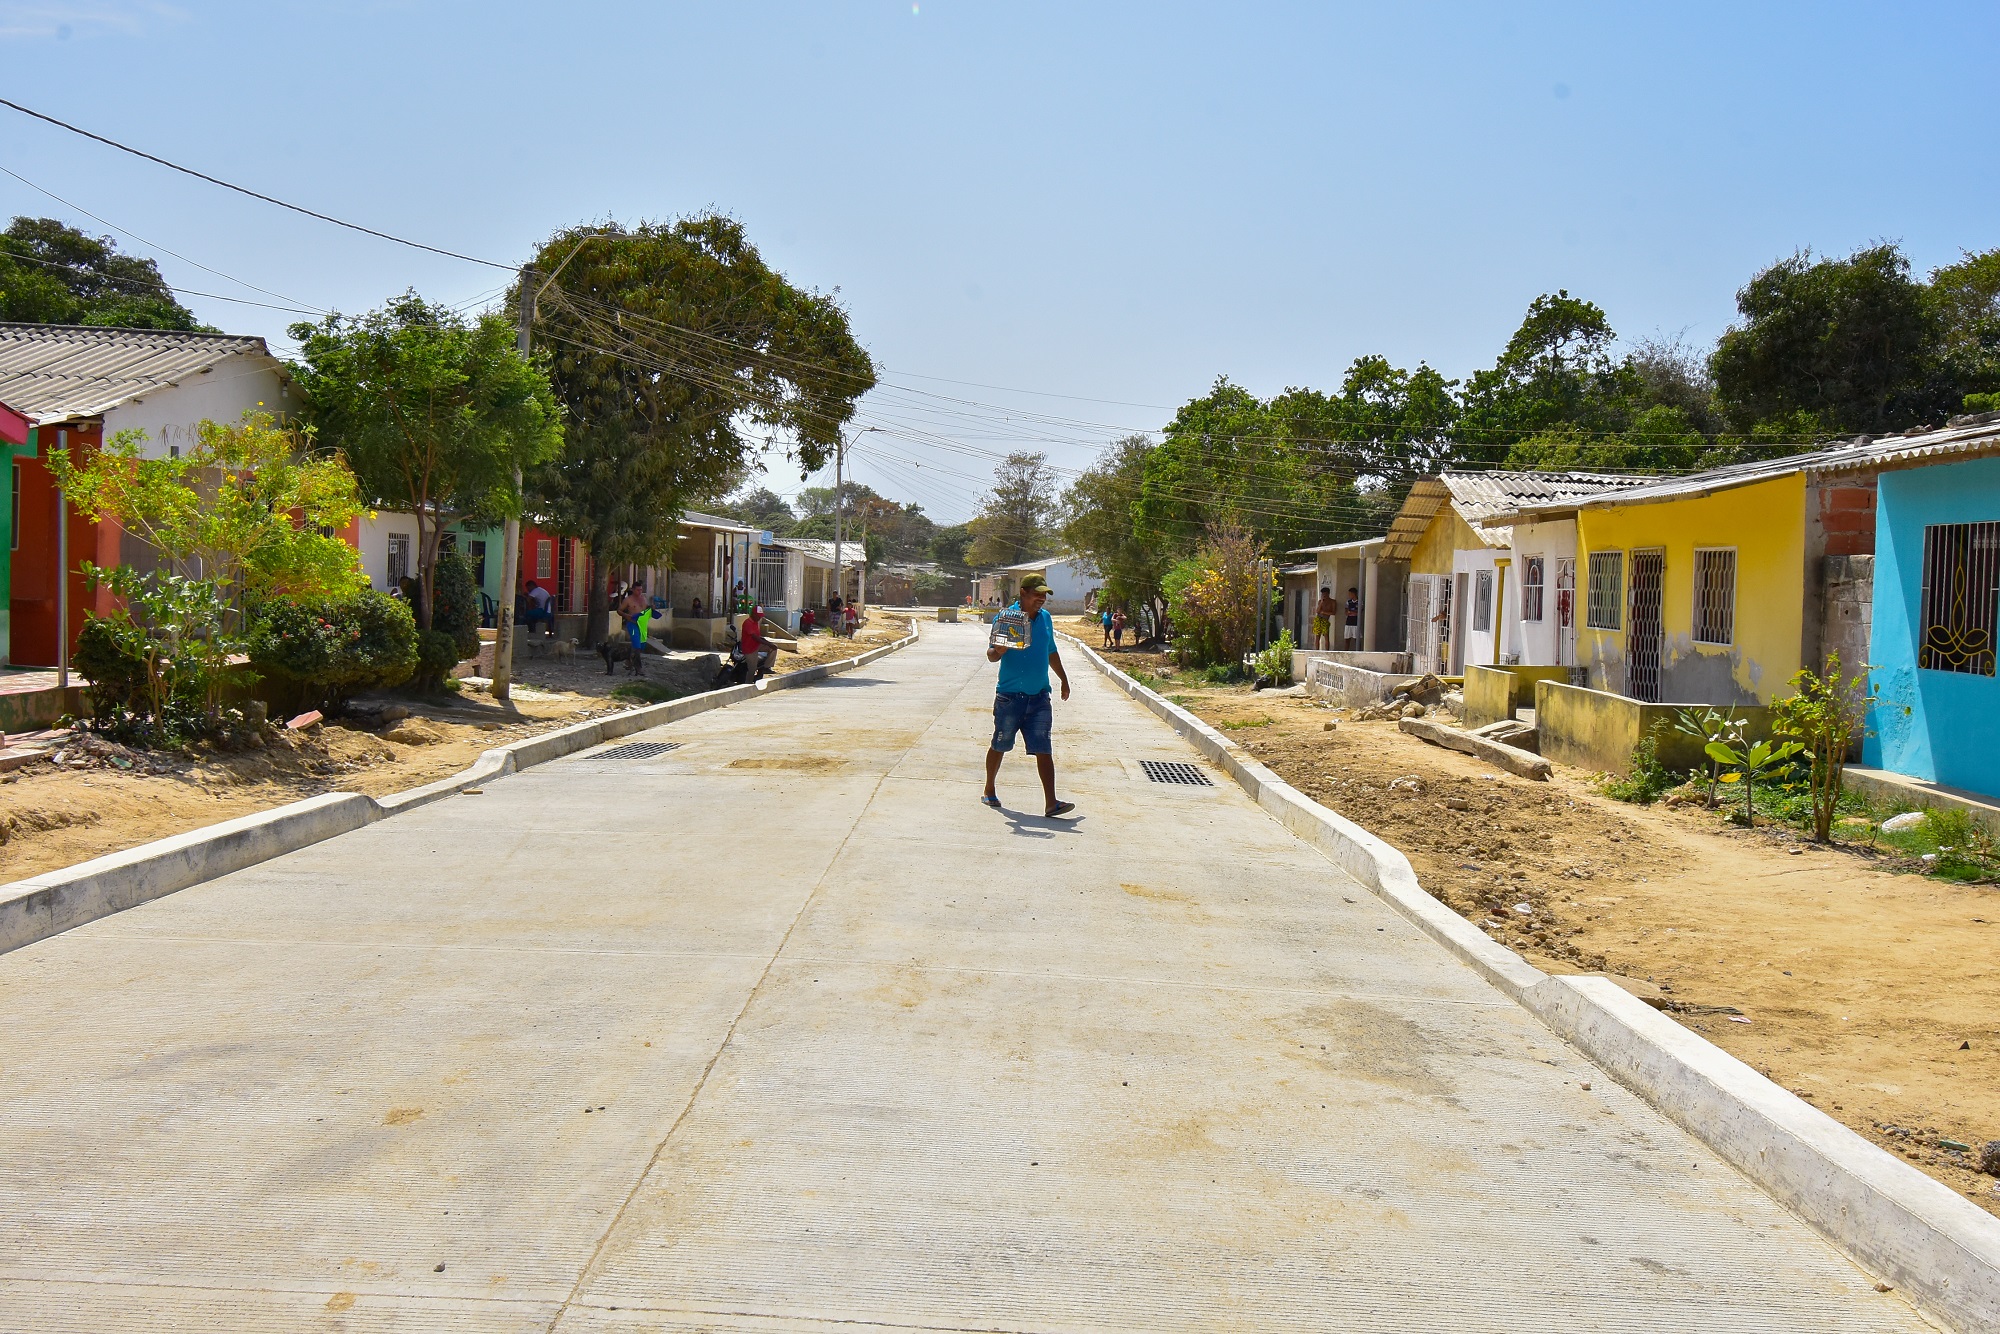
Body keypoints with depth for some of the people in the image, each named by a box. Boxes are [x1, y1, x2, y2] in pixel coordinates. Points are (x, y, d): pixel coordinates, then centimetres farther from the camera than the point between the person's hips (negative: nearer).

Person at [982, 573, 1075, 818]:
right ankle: (989, 791, 32)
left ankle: (1051, 803, -10)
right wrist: (999, 650, -30)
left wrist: (1064, 679, 29)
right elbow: (991, 655, -7)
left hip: (1039, 696, 4)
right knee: (999, 745, 11)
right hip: (1009, 696, -3)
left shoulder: (1045, 618, 10)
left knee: (1044, 749, -5)